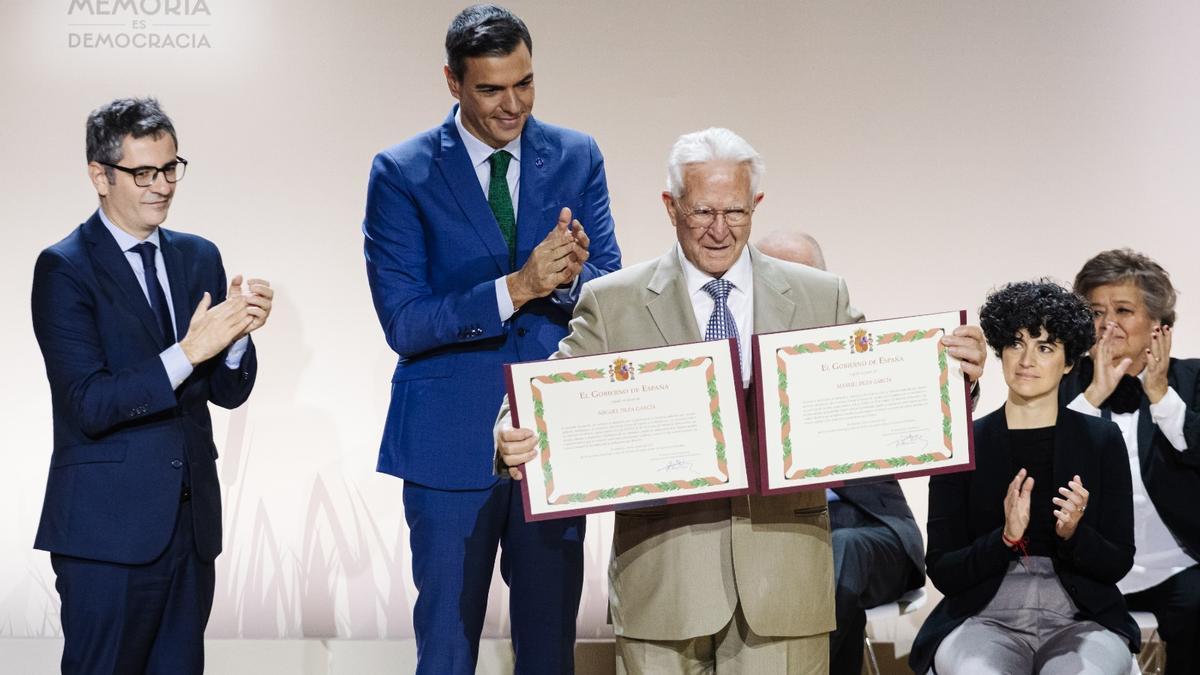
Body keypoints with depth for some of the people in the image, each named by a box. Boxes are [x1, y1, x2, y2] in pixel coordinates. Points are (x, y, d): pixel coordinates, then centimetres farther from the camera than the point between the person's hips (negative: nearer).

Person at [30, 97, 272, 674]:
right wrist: (187, 352, -24)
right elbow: (88, 405, -16)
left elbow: (229, 392, 9)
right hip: (108, 526, -5)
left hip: (191, 519, 6)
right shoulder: (64, 269, -7)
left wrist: (236, 331, -11)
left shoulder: (198, 257, 11)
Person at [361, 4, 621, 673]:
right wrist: (517, 287, -24)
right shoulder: (403, 173, -5)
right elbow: (403, 323, -12)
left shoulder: (577, 158, 4)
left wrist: (570, 278, -21)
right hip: (452, 442, -2)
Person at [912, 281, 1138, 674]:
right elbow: (942, 572, 1)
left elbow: (1118, 564, 6)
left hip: (1081, 622, 0)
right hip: (985, 620, 0)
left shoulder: (1102, 441, 6)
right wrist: (1006, 538, -16)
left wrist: (1073, 534, -15)